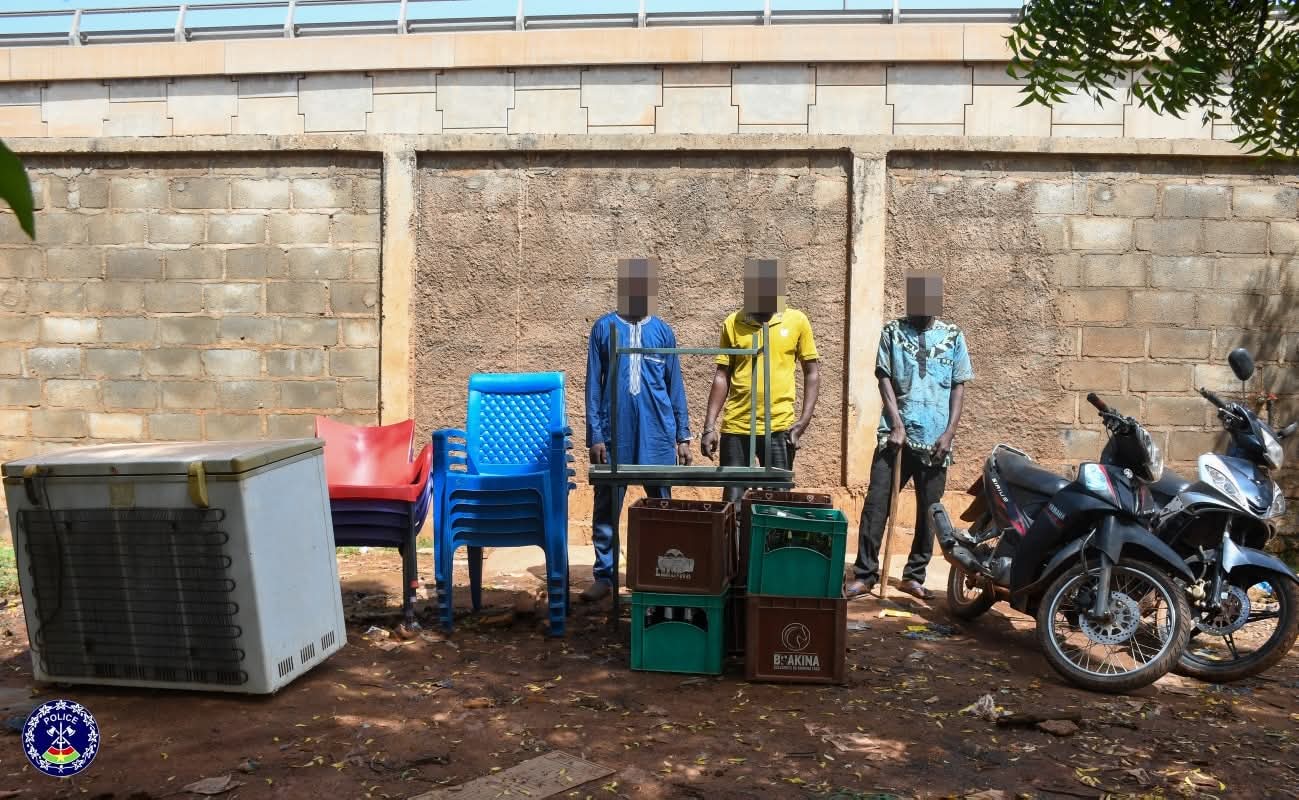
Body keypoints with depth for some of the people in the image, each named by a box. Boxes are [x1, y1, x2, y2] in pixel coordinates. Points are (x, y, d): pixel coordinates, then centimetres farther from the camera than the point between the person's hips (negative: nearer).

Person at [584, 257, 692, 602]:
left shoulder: (663, 331, 6)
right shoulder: (604, 327, 2)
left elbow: (675, 385, 9)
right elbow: (594, 384, 2)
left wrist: (683, 435, 6)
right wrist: (594, 434, -4)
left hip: (656, 431, 1)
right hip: (614, 431, -1)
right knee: (606, 507, 4)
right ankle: (604, 576, 13)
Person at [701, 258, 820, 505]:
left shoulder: (797, 321, 2)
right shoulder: (733, 323, 4)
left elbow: (812, 372, 7)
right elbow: (722, 376, 7)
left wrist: (805, 419, -4)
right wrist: (709, 426, 1)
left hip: (779, 427, -1)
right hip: (735, 427, 1)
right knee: (733, 501, 4)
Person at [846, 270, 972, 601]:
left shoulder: (952, 336, 6)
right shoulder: (893, 332, 4)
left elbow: (959, 387, 6)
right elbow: (884, 378, 1)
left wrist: (950, 432, -3)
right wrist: (896, 424, -9)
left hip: (935, 441, 1)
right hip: (896, 435, -1)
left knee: (930, 511, 7)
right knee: (876, 506, -3)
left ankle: (914, 576, 19)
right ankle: (865, 574, 6)